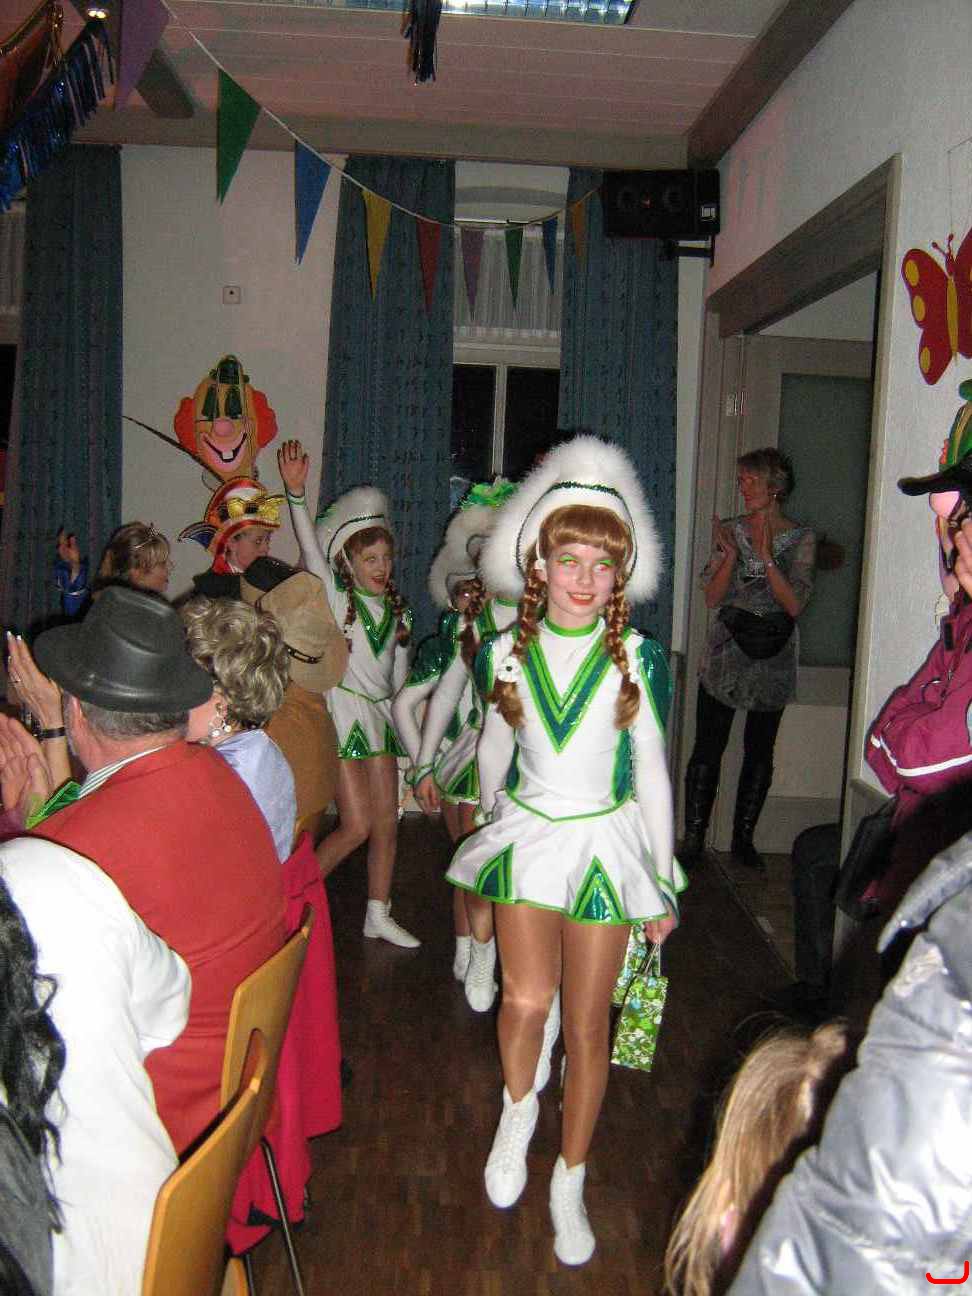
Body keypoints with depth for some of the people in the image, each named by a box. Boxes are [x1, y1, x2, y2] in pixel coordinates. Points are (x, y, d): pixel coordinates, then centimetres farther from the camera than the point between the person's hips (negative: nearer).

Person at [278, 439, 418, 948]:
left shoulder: (397, 608, 11)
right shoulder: (335, 597, -5)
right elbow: (311, 547, -22)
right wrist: (295, 493, -35)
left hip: (380, 713, 6)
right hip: (343, 709, -6)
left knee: (387, 824, 8)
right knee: (356, 825, -9)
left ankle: (379, 915, 21)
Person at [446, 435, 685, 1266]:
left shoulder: (639, 658, -8)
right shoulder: (504, 652, -3)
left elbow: (652, 770, -2)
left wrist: (663, 881, 1)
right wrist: (492, 822, 23)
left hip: (605, 842, -1)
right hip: (527, 835, 1)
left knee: (587, 1024, 5)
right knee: (528, 996, -16)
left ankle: (569, 1187, 26)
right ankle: (519, 1107, 18)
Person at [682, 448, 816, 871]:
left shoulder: (801, 539, -1)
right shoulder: (731, 530, 3)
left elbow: (794, 605, -11)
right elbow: (712, 597, -2)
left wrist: (766, 557, -19)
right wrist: (731, 553, -16)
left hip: (772, 659, 0)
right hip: (726, 654, 0)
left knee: (760, 750, 8)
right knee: (708, 747, -2)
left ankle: (743, 839, 20)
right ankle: (693, 839, 6)